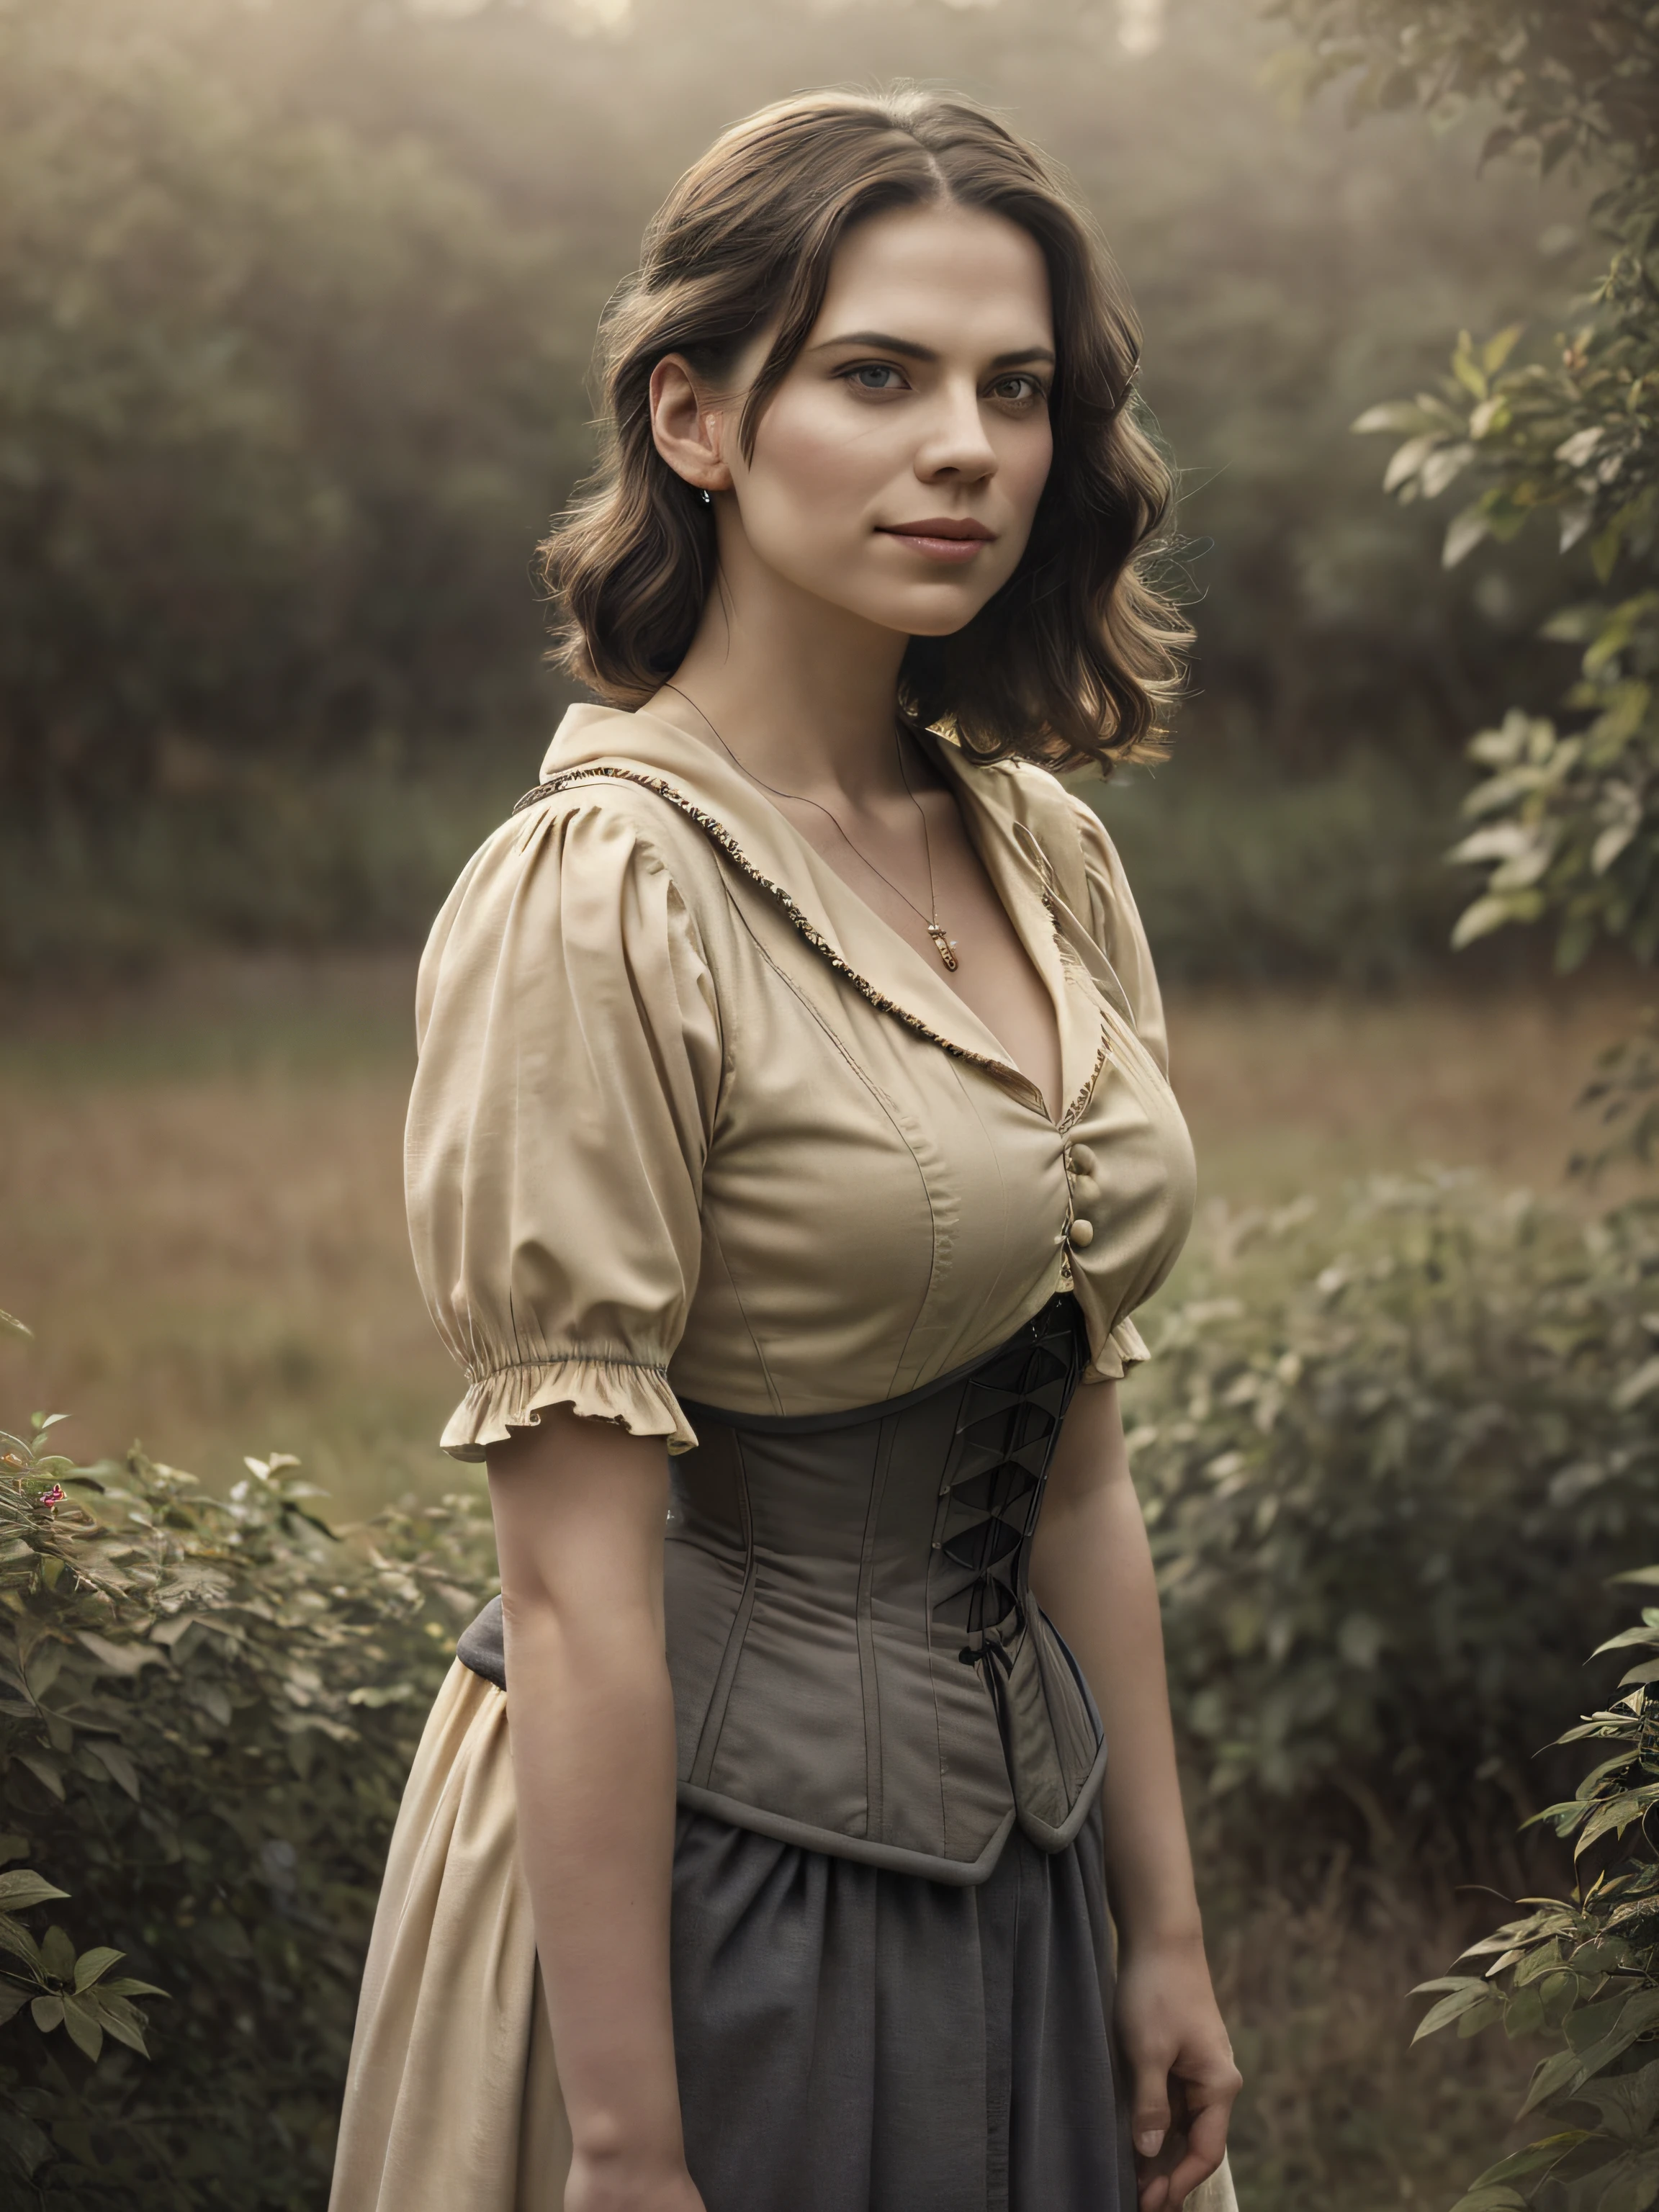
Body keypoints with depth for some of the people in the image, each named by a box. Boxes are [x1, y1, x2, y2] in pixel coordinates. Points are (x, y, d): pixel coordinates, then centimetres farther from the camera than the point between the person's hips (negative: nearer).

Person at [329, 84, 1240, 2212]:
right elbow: (578, 1593, -20)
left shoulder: (1048, 856, 4)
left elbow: (1073, 1475, 10)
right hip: (713, 1885, -7)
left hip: (1012, 1862, 7)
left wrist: (1165, 1934, 11)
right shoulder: (599, 894, -18)